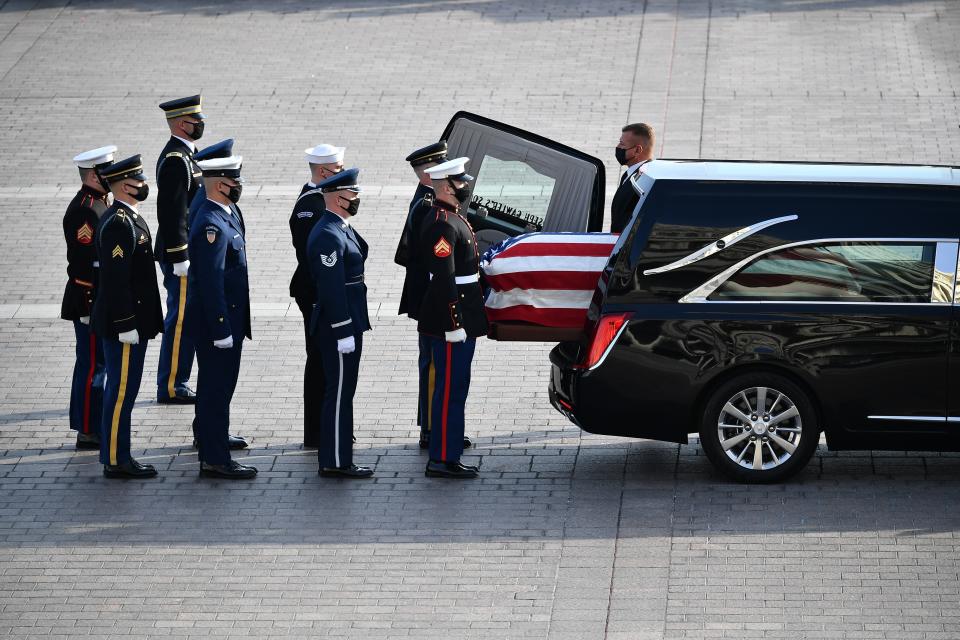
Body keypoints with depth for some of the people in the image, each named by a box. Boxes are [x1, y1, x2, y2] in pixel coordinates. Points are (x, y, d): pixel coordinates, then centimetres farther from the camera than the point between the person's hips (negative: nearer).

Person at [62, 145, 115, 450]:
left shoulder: (100, 203, 12)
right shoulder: (83, 210, -20)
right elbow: (83, 262, -23)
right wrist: (91, 308, -23)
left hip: (104, 301, 10)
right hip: (90, 301, -10)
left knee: (97, 364, 15)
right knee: (93, 365, -4)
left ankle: (96, 426, 23)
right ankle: (88, 433, 2)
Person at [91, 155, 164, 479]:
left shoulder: (127, 218, 13)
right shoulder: (118, 224, -20)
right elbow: (115, 279, -23)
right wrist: (126, 325, -22)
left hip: (128, 322, 10)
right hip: (124, 323, -10)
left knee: (121, 389, 14)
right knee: (122, 391, -4)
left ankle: (117, 457, 21)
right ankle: (116, 461, 1)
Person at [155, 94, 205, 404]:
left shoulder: (183, 155, 14)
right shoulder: (176, 160, -19)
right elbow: (172, 212, -23)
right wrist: (180, 259, -23)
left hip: (187, 254, 10)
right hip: (181, 255, -10)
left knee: (182, 320, 14)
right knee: (181, 321, -5)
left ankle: (174, 384, 19)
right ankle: (171, 387, 1)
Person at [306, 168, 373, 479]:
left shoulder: (342, 229, 13)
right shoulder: (328, 237, -21)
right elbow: (332, 289, -23)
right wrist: (344, 332, -23)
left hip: (347, 324, 10)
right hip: (338, 327, -10)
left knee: (342, 392, 16)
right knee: (339, 393, -4)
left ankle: (336, 455, 24)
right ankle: (335, 462, 1)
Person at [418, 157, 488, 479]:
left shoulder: (452, 218, 15)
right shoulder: (443, 224, -19)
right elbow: (444, 279, -23)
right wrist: (454, 324, -24)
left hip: (460, 320, 11)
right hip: (450, 321, -11)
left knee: (454, 389, 13)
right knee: (449, 389, -6)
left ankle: (448, 456, 19)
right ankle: (442, 460, -3)